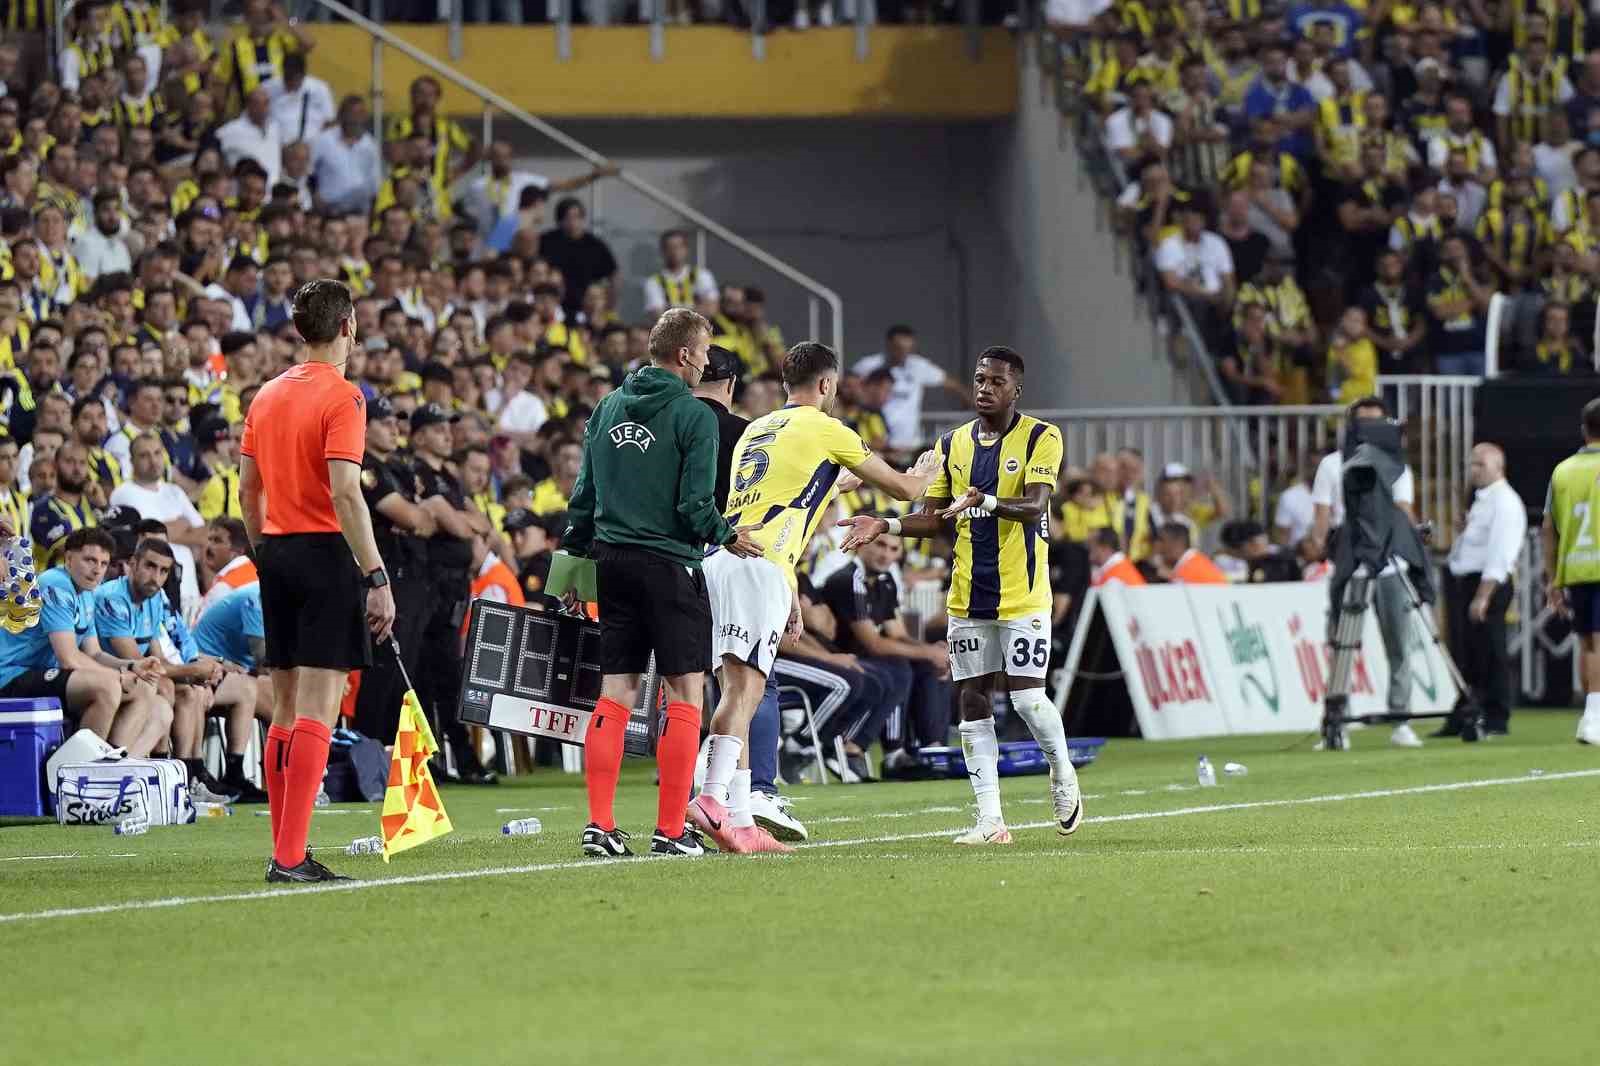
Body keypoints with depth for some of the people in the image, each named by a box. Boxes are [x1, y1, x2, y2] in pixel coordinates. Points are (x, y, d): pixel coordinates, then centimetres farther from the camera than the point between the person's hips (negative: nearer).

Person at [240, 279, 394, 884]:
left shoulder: (268, 395, 13)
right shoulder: (341, 397, -10)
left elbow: (247, 489, 16)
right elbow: (345, 495, -18)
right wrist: (378, 578, -17)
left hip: (276, 552, 8)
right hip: (326, 554, -8)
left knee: (285, 709, 11)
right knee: (317, 709, -9)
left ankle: (283, 849, 13)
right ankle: (291, 856, -15)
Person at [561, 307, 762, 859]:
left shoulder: (608, 409, 10)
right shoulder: (694, 415, -9)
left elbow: (583, 495, 12)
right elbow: (695, 505, -13)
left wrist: (576, 558, 19)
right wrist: (728, 538, 4)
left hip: (613, 560, 6)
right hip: (669, 564, -6)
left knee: (615, 694, 7)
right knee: (684, 693, 0)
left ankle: (600, 825, 3)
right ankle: (670, 830, -3)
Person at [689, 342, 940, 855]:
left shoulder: (756, 430, 27)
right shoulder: (826, 430, 6)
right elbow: (901, 488, 15)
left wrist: (790, 594, 37)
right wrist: (925, 470, 39)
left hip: (719, 559, 8)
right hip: (759, 567, -8)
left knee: (738, 690, 8)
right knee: (744, 686, -17)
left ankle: (740, 821, 5)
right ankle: (713, 798, -34)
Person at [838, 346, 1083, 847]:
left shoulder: (1040, 438, -4)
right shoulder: (953, 444, 11)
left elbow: (1034, 505, -18)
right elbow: (933, 519, 15)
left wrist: (986, 501, -36)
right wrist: (887, 525, -3)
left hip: (1022, 594, -5)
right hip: (968, 597, 5)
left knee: (1027, 696, -9)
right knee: (974, 701, 0)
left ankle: (1062, 774, 21)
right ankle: (990, 819, 1)